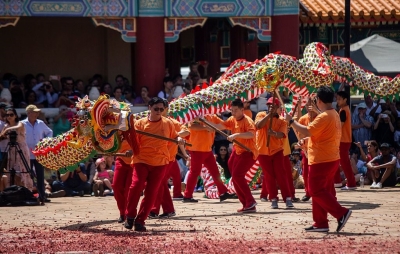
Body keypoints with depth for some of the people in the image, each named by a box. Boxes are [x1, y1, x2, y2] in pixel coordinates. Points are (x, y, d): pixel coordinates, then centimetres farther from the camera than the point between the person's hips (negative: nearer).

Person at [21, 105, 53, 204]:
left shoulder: (40, 123, 7)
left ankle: (42, 197, 6)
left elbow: (50, 132, 20)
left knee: (40, 177, 2)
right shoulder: (22, 124, -4)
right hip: (27, 155, -3)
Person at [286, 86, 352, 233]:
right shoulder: (334, 115, 13)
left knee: (316, 190, -6)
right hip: (332, 158, 10)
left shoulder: (324, 117, -19)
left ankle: (341, 213, -13)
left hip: (321, 160, -10)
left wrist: (291, 121, -16)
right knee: (323, 191, 12)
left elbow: (307, 131, -26)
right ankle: (321, 223, 13)